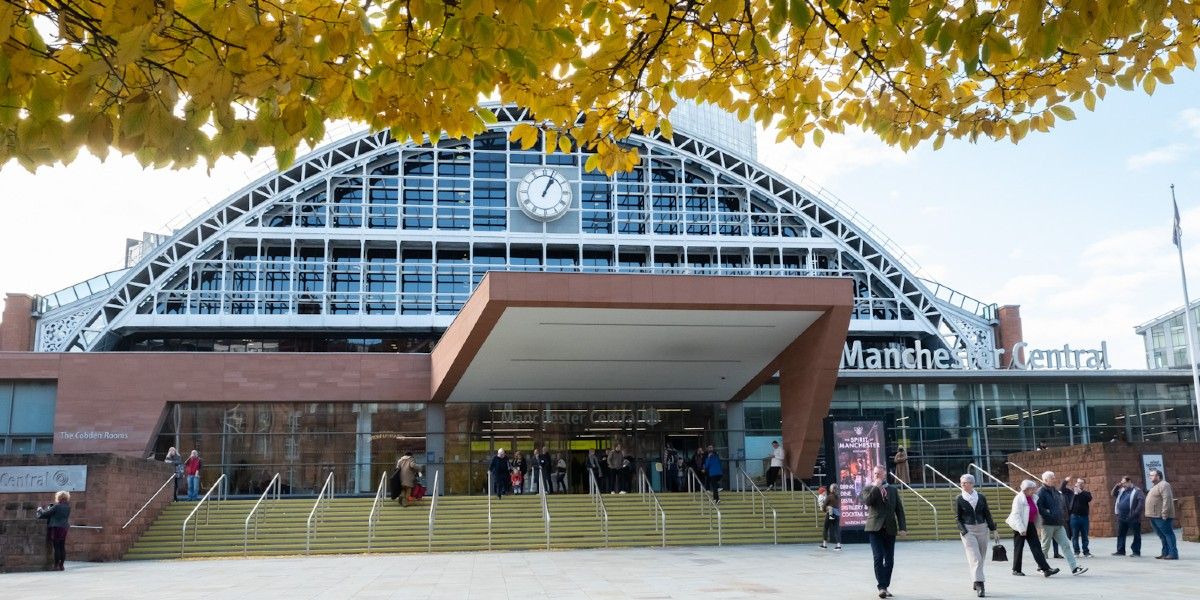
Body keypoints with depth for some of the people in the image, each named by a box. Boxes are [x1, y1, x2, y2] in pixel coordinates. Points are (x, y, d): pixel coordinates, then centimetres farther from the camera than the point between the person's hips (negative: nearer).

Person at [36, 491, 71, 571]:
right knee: (62, 547, 8)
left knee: (56, 547, -4)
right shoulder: (68, 507, 8)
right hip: (65, 528, 7)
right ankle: (61, 565, 10)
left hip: (56, 527, -6)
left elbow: (46, 514, -3)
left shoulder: (56, 506, -11)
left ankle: (56, 565, -4)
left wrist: (40, 510, 17)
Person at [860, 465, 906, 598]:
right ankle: (881, 587, -12)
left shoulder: (893, 490, 14)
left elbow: (899, 509, 10)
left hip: (890, 529, 3)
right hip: (875, 528, -3)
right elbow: (867, 501, -16)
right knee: (878, 557, -13)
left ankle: (885, 586, 15)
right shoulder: (868, 489, 6)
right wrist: (875, 486, -13)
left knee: (889, 560, 5)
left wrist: (902, 527, 0)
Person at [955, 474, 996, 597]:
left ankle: (977, 582, 25)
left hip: (982, 528, 3)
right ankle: (979, 585, -16)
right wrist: (963, 531, -11)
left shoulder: (981, 497, 4)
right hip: (968, 530, -3)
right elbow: (957, 517, -1)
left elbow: (987, 514, 9)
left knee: (981, 558, 9)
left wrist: (993, 529, 6)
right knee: (975, 558, -12)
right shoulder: (959, 499, -2)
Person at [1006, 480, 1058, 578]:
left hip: (1030, 525, 7)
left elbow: (1036, 513, 20)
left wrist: (1036, 526, 17)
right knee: (1018, 548, 2)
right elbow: (1016, 514, -18)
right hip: (1020, 526, -7)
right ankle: (1016, 570, 12)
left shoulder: (1033, 498, 8)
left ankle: (1045, 568, -7)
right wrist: (1021, 529, -22)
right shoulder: (1019, 499, -14)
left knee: (1036, 546, -1)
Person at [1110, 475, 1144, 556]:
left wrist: (1136, 513, -21)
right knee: (1120, 534, 9)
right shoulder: (1122, 490, 15)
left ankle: (1136, 551, 8)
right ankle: (1120, 551, 15)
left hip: (1132, 518, -7)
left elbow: (1142, 502, -16)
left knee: (1136, 535, 4)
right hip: (1121, 517, 7)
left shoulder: (1137, 491, -8)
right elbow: (1113, 494, 21)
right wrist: (1117, 486, 6)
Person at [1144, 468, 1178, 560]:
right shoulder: (1155, 486, 21)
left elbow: (1167, 500, -21)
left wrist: (1164, 514, -25)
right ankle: (1165, 553, 17)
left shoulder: (1163, 485, -12)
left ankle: (1173, 553, -8)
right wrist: (1150, 514, 21)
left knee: (1168, 534, -8)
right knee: (1162, 536, 12)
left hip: (1161, 517, -10)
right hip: (1154, 516, 10)